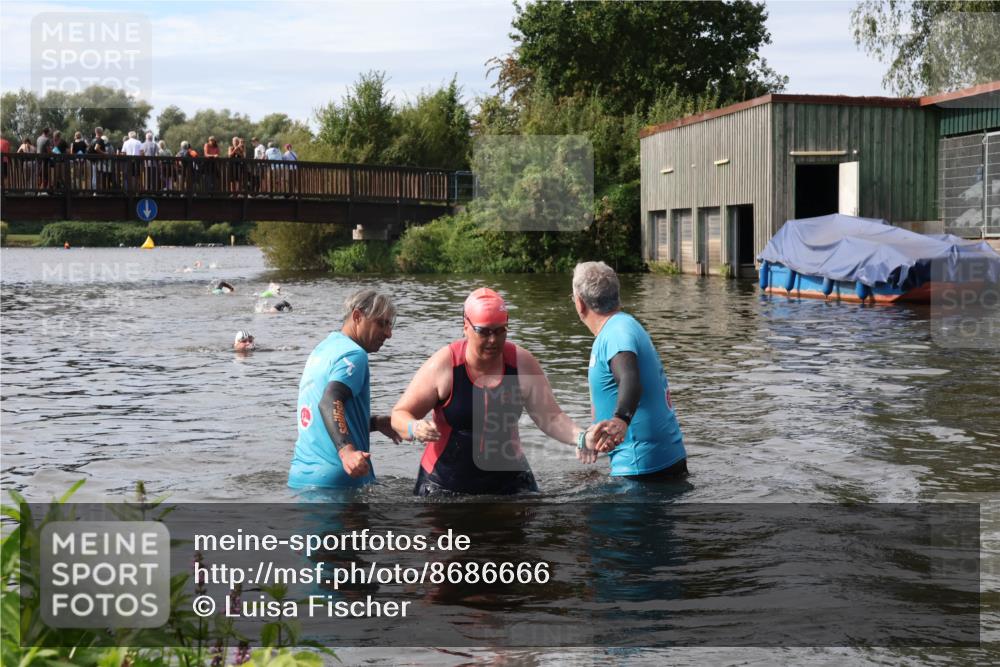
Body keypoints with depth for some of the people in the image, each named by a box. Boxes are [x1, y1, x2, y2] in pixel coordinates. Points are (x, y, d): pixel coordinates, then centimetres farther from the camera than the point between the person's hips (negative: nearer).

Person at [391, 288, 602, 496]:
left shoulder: (522, 363, -7)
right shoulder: (443, 365, -14)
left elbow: (551, 417, -7)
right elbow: (400, 414, -8)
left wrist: (582, 438, -26)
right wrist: (414, 429, -31)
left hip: (508, 481, 2)